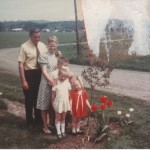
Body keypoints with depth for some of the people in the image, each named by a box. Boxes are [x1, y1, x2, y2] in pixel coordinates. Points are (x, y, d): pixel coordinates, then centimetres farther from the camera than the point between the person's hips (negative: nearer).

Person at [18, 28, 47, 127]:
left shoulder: (43, 46, 1)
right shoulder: (25, 47, -14)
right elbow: (21, 64, -15)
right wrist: (23, 80, -17)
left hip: (40, 73, 5)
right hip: (29, 74, -4)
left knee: (39, 97, 18)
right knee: (29, 98, 9)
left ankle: (38, 119, 38)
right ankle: (30, 121, 29)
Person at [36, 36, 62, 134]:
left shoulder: (58, 55, 9)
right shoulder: (44, 56, -7)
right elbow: (44, 71, -14)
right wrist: (52, 81, -22)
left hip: (56, 82, 5)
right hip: (47, 83, -5)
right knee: (45, 106, 4)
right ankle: (45, 126, 16)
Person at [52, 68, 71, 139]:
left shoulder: (67, 83, -3)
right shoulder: (56, 83, -13)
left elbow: (68, 93, 6)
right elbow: (53, 94, -6)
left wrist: (68, 101, 7)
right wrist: (53, 103, -3)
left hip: (65, 102, 3)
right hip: (58, 102, -3)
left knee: (63, 118, 15)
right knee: (58, 118, 9)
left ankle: (63, 131, 27)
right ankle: (58, 132, 19)